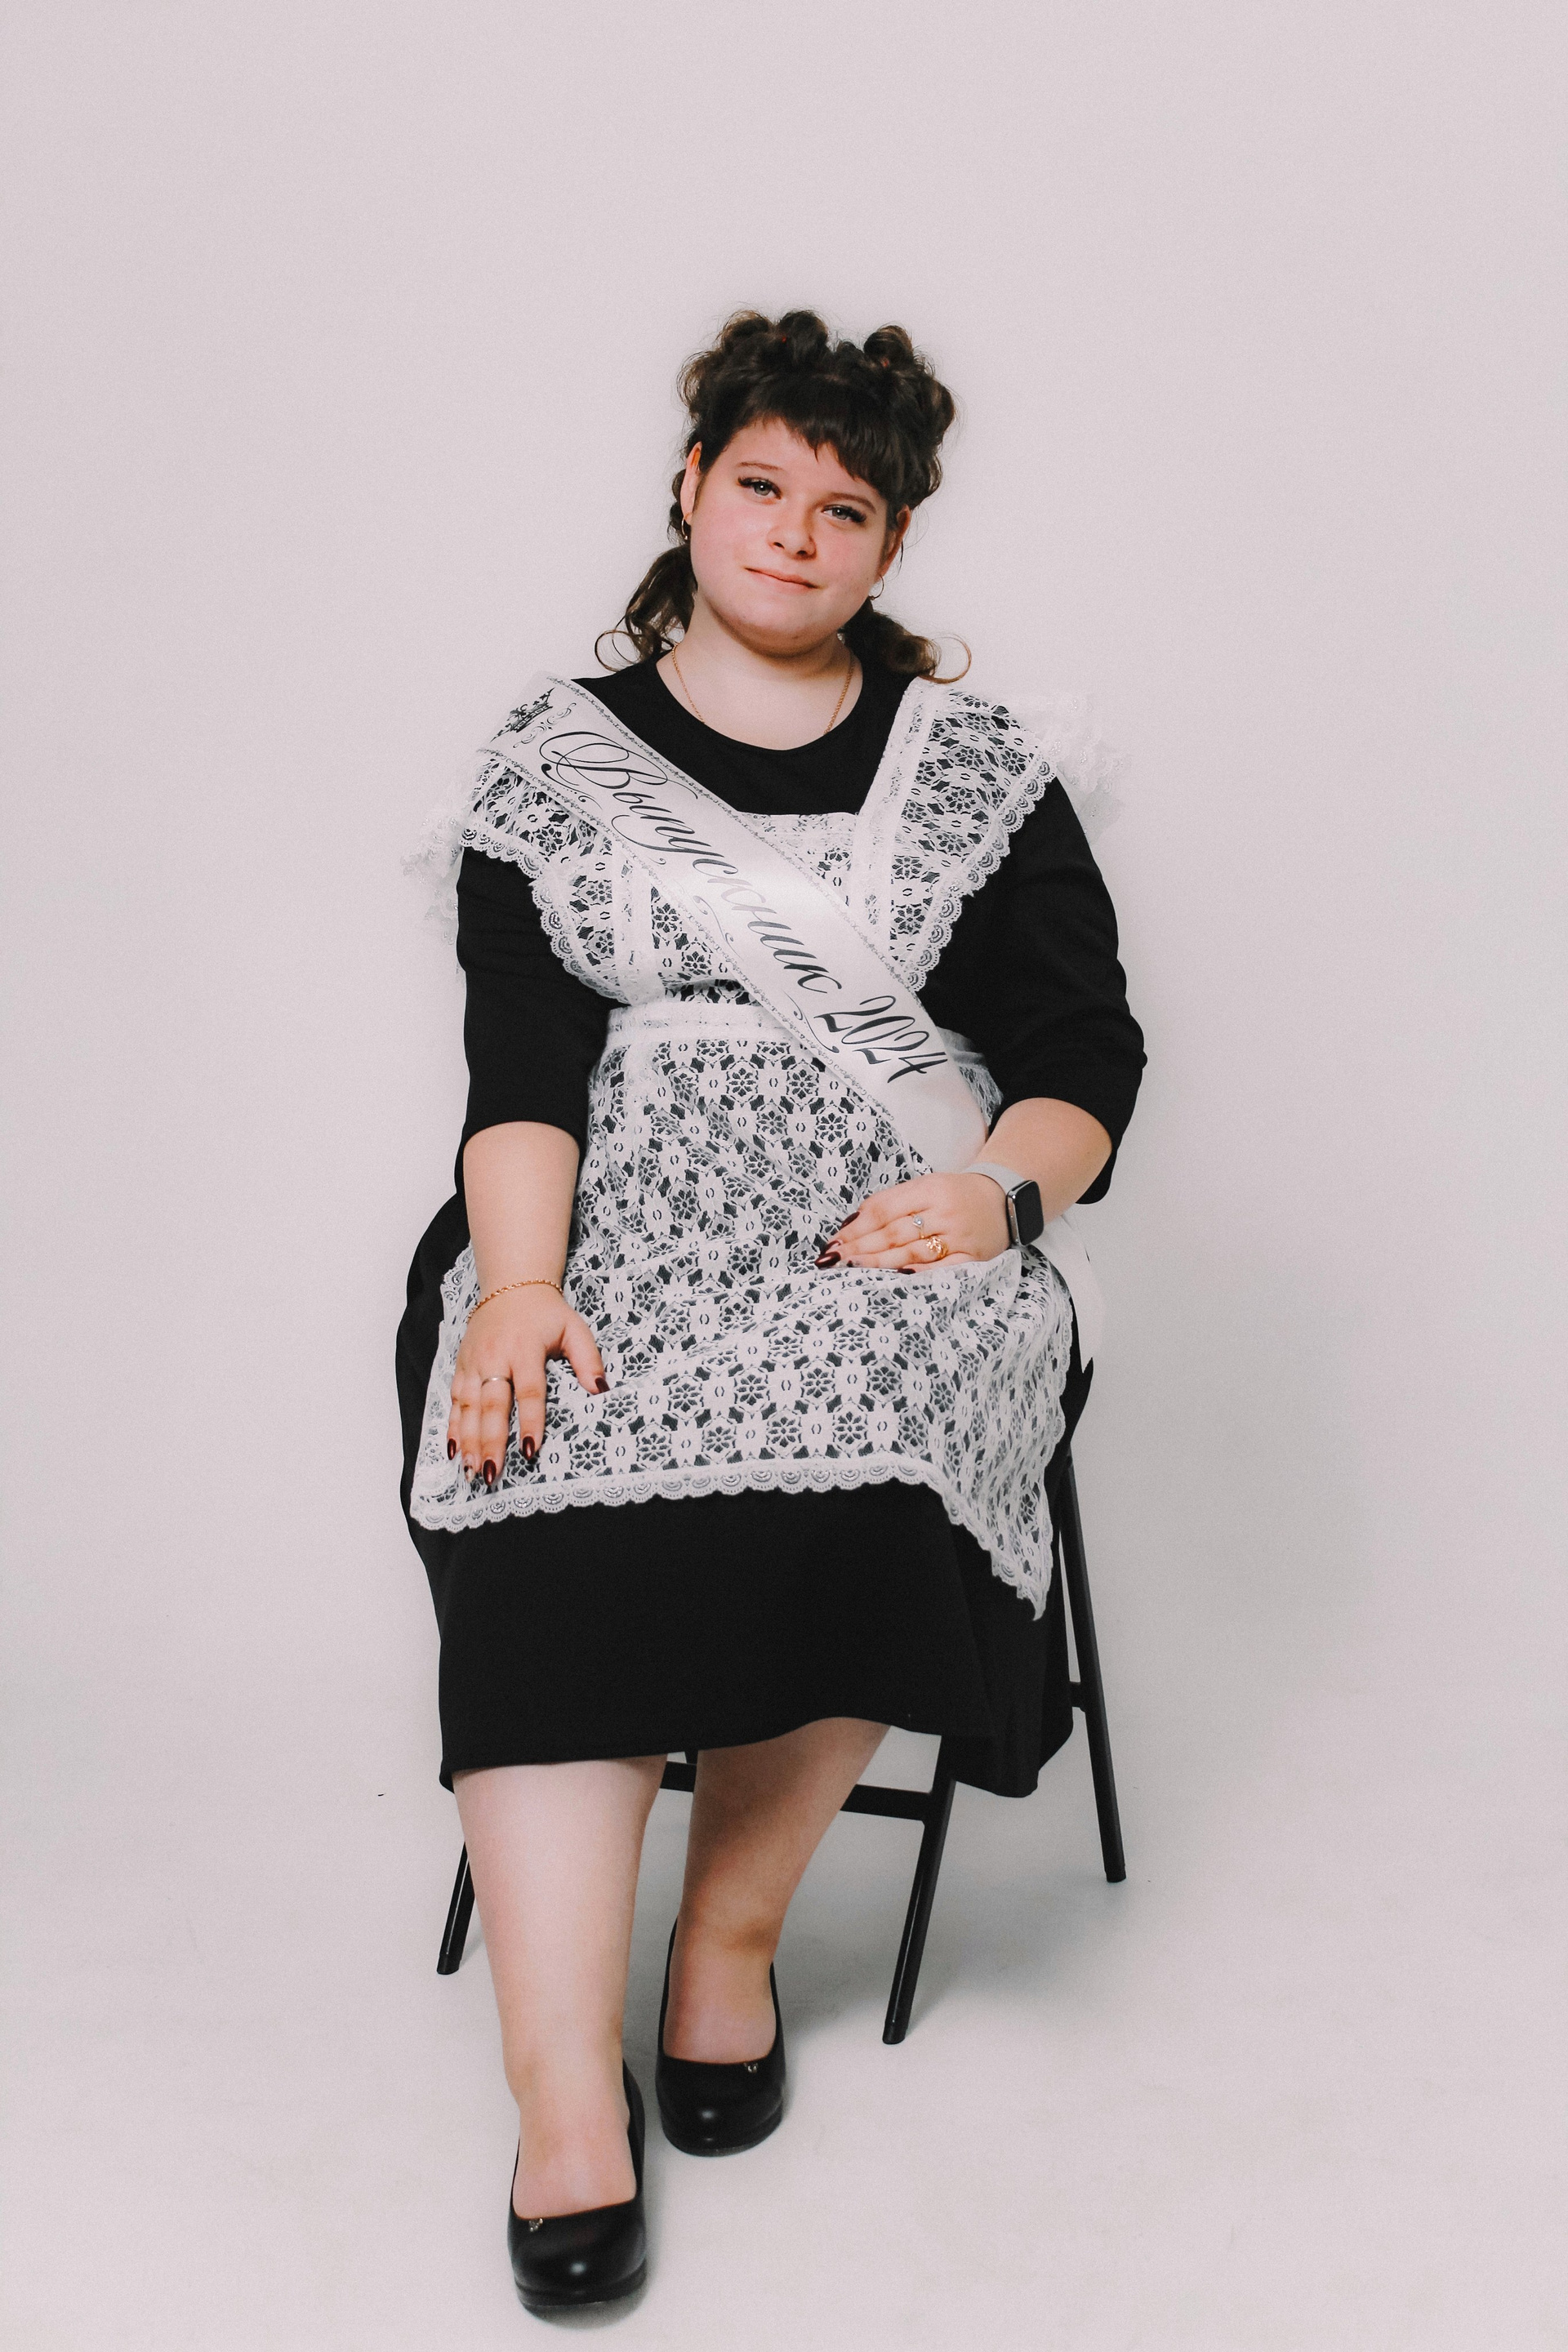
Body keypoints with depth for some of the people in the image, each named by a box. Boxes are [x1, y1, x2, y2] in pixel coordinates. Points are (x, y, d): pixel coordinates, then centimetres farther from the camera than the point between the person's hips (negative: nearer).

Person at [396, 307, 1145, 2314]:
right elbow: (522, 1057, 0)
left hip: (906, 1227, 1)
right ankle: (566, 2093, -32)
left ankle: (733, 1924, -11)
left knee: (847, 1454, -33)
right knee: (552, 1482, -32)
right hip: (617, 1226, 0)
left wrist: (997, 1185, -13)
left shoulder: (974, 766, 15)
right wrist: (521, 1279, -18)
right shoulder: (557, 759, 14)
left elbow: (1087, 1048, 9)